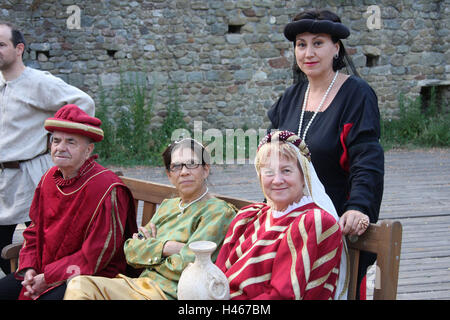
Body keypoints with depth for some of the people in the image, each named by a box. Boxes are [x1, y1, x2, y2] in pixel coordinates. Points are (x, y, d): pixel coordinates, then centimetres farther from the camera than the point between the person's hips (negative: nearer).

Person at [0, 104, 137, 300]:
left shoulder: (107, 189, -18)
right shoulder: (49, 178, 7)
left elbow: (95, 255, -18)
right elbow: (34, 230, 15)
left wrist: (47, 278, -16)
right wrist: (28, 268, -2)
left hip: (91, 276, -7)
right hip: (43, 270, 8)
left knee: (47, 298, -30)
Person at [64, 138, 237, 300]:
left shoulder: (218, 211, -6)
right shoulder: (167, 205, 18)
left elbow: (184, 267, -16)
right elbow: (131, 251, 9)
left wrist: (149, 247, 0)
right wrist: (165, 247, -9)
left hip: (169, 294, -7)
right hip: (140, 283, 7)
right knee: (79, 285, -15)